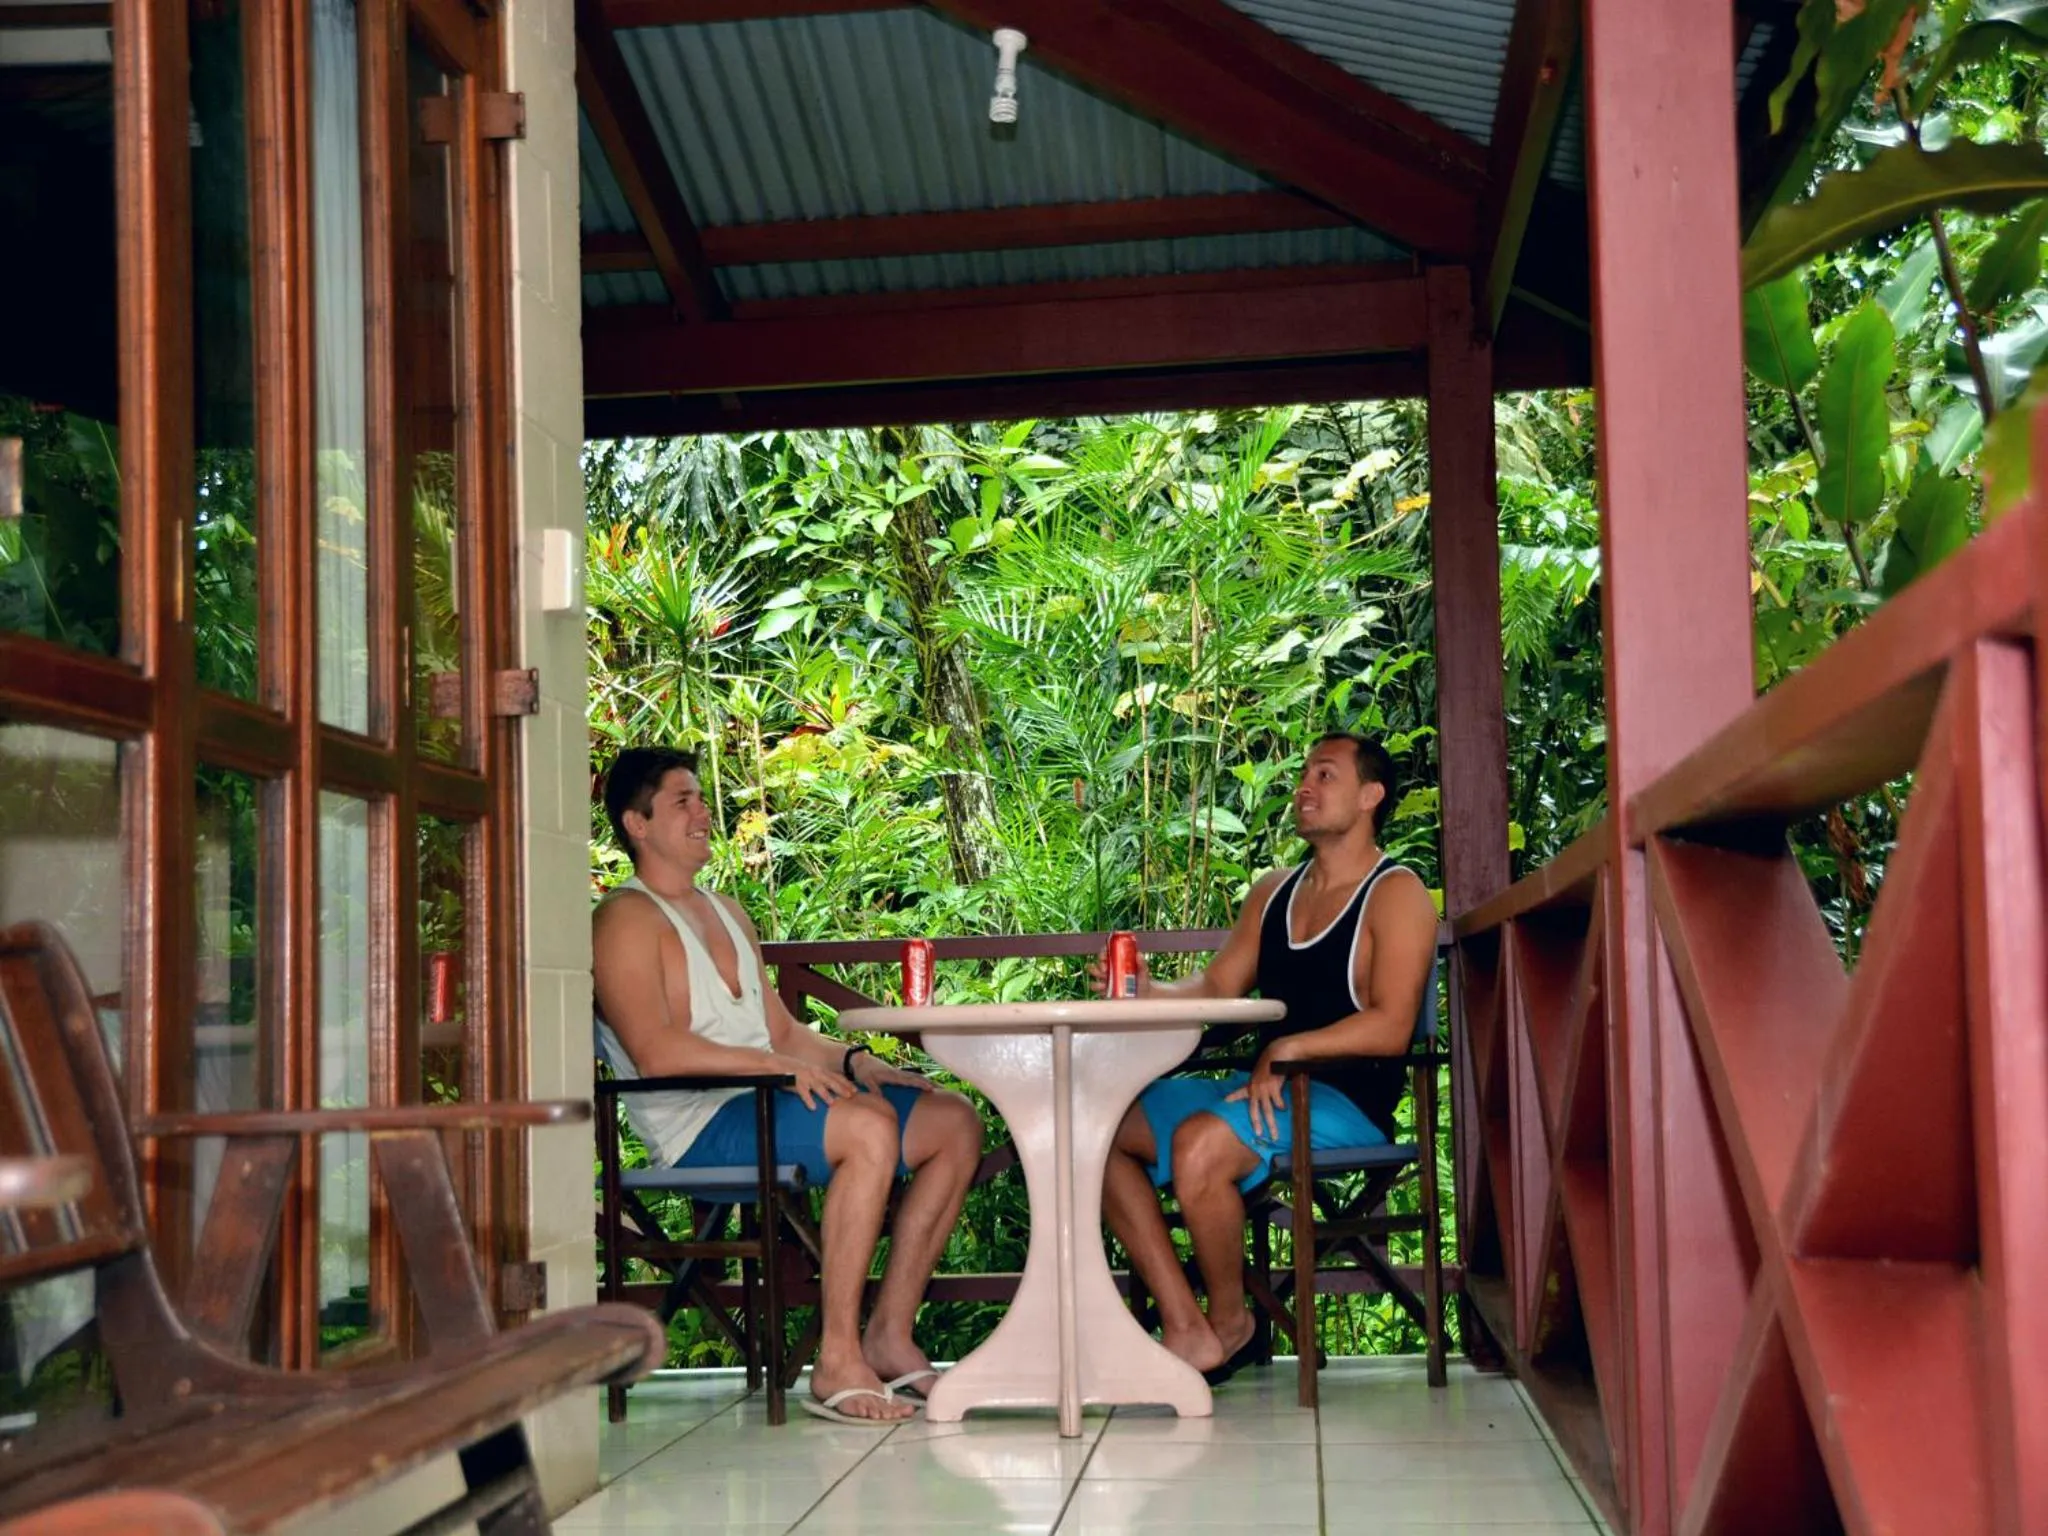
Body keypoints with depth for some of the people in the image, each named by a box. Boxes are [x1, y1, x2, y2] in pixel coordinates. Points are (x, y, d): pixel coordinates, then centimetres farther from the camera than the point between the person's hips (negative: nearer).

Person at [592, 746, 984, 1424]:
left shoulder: (727, 912, 25)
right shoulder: (627, 919, -4)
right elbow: (655, 1051, -18)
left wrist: (853, 1060, 4)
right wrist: (774, 1065, -23)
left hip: (766, 1101, 9)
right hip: (701, 1125, -9)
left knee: (955, 1122, -1)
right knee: (869, 1126, -32)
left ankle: (889, 1335, -4)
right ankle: (837, 1363, -29)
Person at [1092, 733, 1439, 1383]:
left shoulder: (1396, 895, -5)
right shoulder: (1274, 891, 19)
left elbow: (1391, 1027, -16)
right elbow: (1217, 987, 14)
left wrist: (1289, 1048, -26)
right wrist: (1152, 992, -7)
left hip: (1347, 1099, -8)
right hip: (1266, 1086, 8)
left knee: (1199, 1143, -33)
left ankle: (1230, 1323, -9)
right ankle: (1185, 1329, -13)